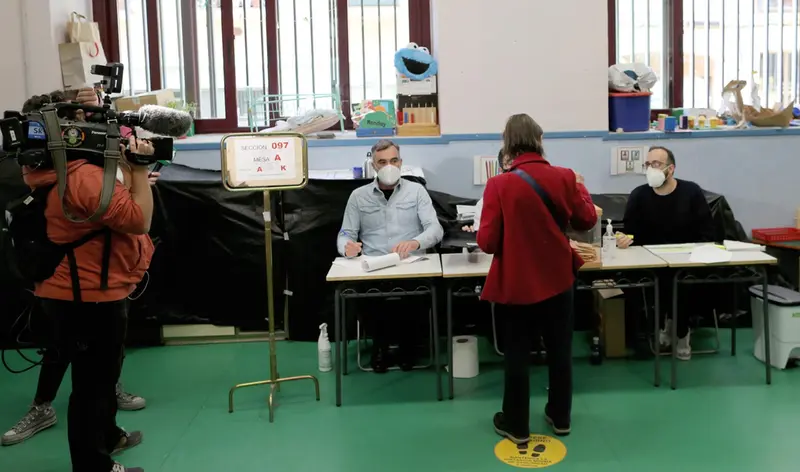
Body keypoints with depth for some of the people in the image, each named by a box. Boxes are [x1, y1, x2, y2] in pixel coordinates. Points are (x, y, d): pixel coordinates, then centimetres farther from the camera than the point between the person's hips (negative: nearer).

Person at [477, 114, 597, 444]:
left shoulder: (499, 185, -17)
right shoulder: (564, 178, -8)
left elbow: (487, 242, -16)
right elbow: (587, 221, 6)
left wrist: (495, 237, 7)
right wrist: (580, 189, 22)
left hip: (514, 283, -2)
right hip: (557, 279, 3)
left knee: (517, 355, 12)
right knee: (560, 351, 19)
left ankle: (516, 426, 25)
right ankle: (560, 417, 35)